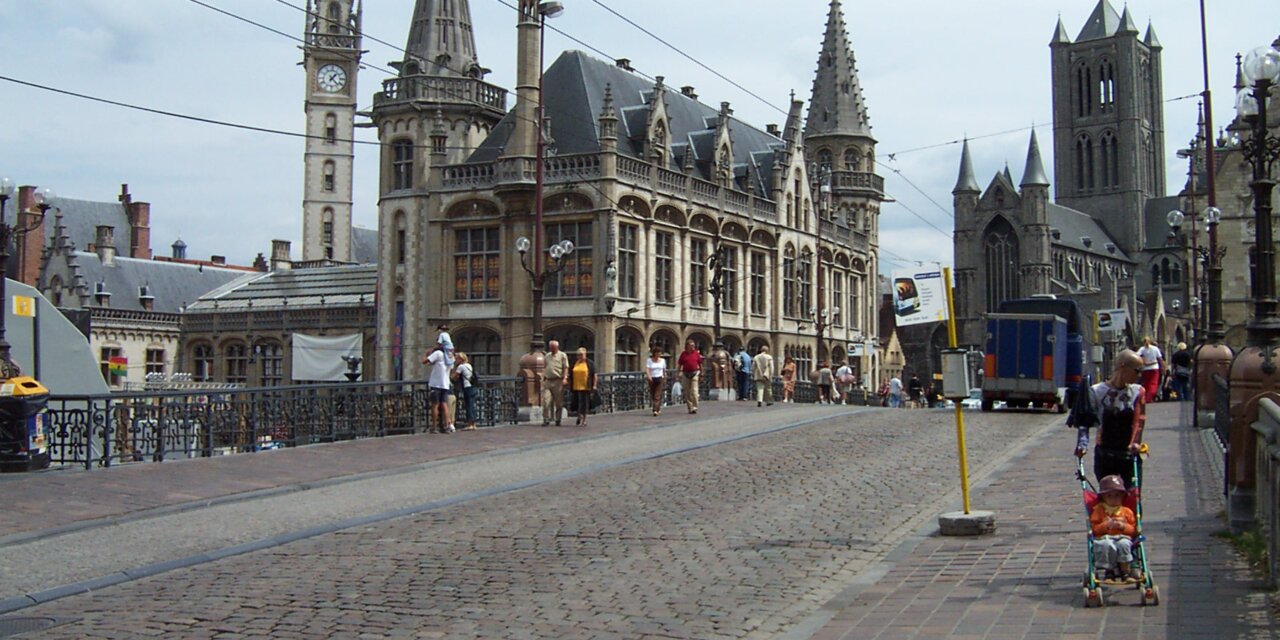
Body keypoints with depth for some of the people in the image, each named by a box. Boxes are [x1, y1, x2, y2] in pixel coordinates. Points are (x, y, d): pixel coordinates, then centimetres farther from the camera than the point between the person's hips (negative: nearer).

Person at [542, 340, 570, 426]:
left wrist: (565, 378, -14)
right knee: (546, 401, -8)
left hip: (558, 381, -3)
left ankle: (558, 419, 12)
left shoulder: (562, 355, 5)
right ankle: (546, 419, -5)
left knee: (559, 402, 2)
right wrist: (543, 378, 14)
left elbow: (565, 367, -2)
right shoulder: (546, 356, 18)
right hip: (547, 381, 3)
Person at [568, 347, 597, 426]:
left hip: (585, 387, -3)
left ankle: (584, 419, 9)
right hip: (576, 387, 3)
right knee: (577, 402, 3)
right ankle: (580, 416, 25)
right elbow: (570, 375, 17)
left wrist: (594, 385, -6)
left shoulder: (590, 363, 1)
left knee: (585, 403, -1)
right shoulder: (574, 363, 12)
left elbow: (594, 375, 0)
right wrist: (569, 385, 13)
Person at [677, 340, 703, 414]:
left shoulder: (696, 353, 4)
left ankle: (695, 407, -9)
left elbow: (700, 363, 10)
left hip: (694, 373, -2)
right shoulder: (683, 354, 5)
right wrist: (679, 373, 0)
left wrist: (701, 373, 10)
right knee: (687, 392, 5)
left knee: (694, 391, -11)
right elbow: (680, 364, 7)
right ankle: (690, 407, 12)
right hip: (686, 374, 2)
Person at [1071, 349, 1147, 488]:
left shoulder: (1138, 392, 3)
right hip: (1105, 457, -1)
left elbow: (1139, 420, -7)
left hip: (1130, 455, 1)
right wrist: (1082, 444, -19)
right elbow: (1083, 422, -2)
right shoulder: (1096, 392, -3)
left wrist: (1136, 442, -25)